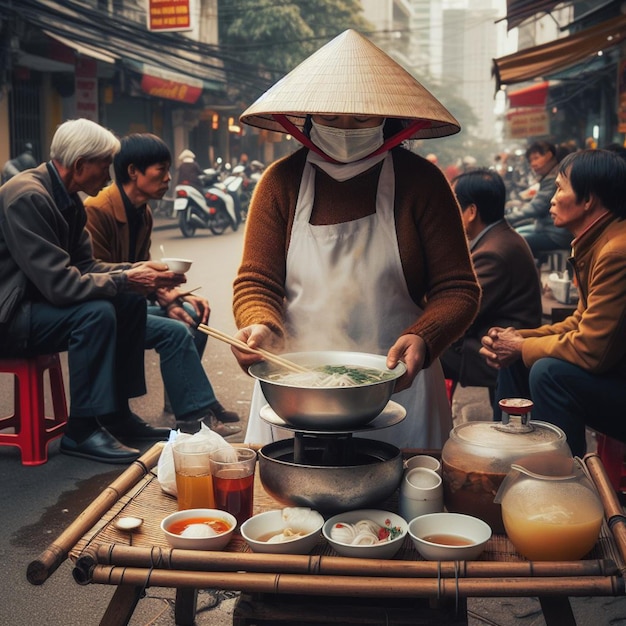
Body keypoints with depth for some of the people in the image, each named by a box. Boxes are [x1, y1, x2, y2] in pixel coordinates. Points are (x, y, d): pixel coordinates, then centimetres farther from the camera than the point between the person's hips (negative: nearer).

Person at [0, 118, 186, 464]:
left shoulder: (67, 199, 7)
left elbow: (85, 265, 8)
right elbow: (60, 283, -30)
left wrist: (137, 268, -6)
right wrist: (126, 279, -21)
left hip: (36, 301, 10)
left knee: (132, 301, 3)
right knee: (96, 312, -29)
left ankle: (117, 414, 9)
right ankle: (82, 430, -16)